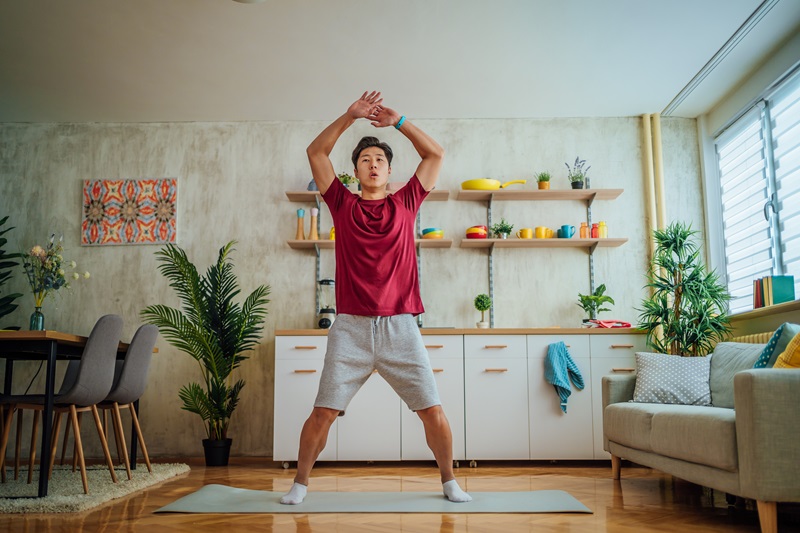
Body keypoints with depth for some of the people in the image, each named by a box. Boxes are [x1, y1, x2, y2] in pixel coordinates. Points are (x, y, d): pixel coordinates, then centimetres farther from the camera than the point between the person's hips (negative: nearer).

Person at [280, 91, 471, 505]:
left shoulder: (405, 203, 12)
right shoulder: (342, 204, 10)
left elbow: (436, 154, 16)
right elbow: (315, 152, 11)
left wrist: (398, 121, 12)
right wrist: (350, 116, 6)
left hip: (400, 327, 1)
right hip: (350, 328, 0)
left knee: (432, 411, 1)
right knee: (322, 413, -1)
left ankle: (449, 481, 22)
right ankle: (300, 483, 20)